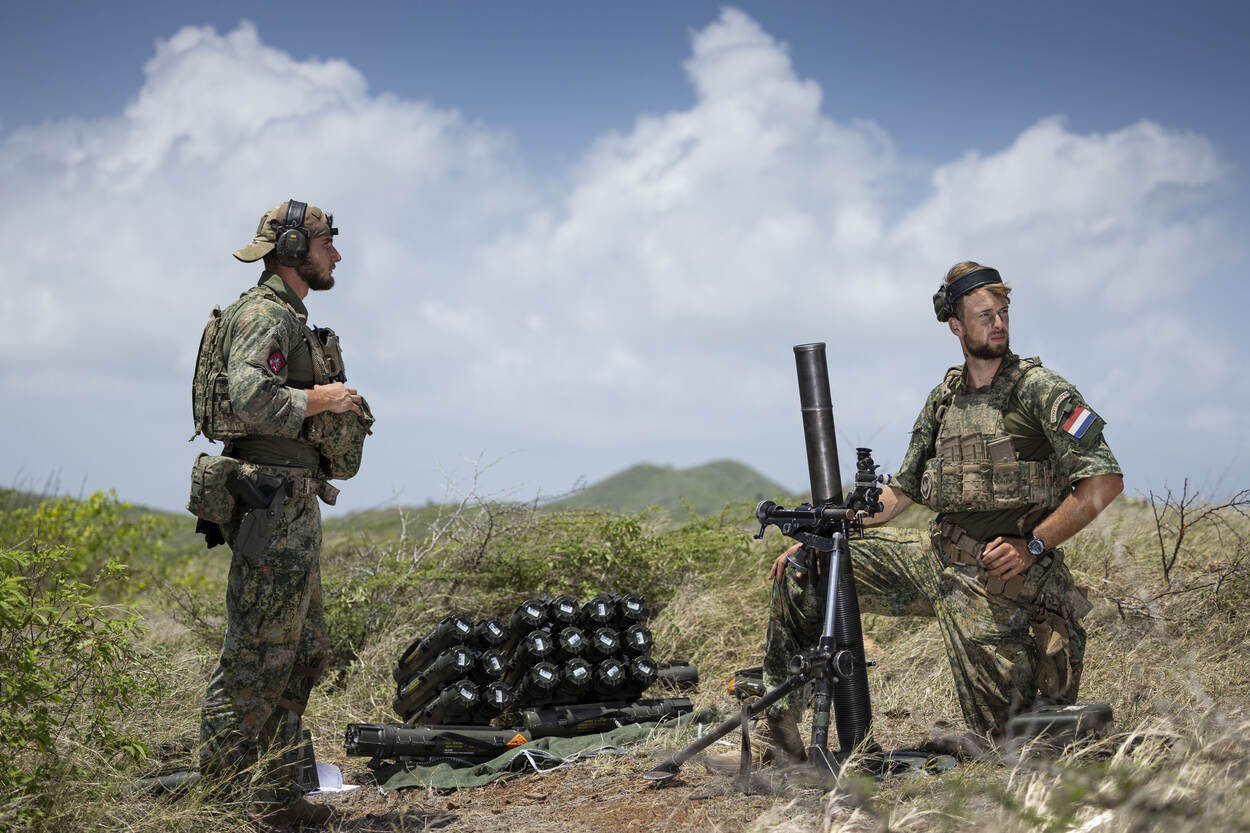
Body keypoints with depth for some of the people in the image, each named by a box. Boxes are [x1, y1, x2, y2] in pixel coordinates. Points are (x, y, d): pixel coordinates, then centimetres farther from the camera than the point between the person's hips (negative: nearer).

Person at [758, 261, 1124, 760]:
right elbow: (900, 491, 16)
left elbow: (1105, 481, -12)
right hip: (934, 555, 6)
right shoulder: (944, 399, 11)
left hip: (997, 574, -6)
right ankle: (779, 721, 7)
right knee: (798, 572, 0)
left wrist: (1033, 546, -17)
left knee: (1007, 732, -8)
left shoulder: (1040, 390, -8)